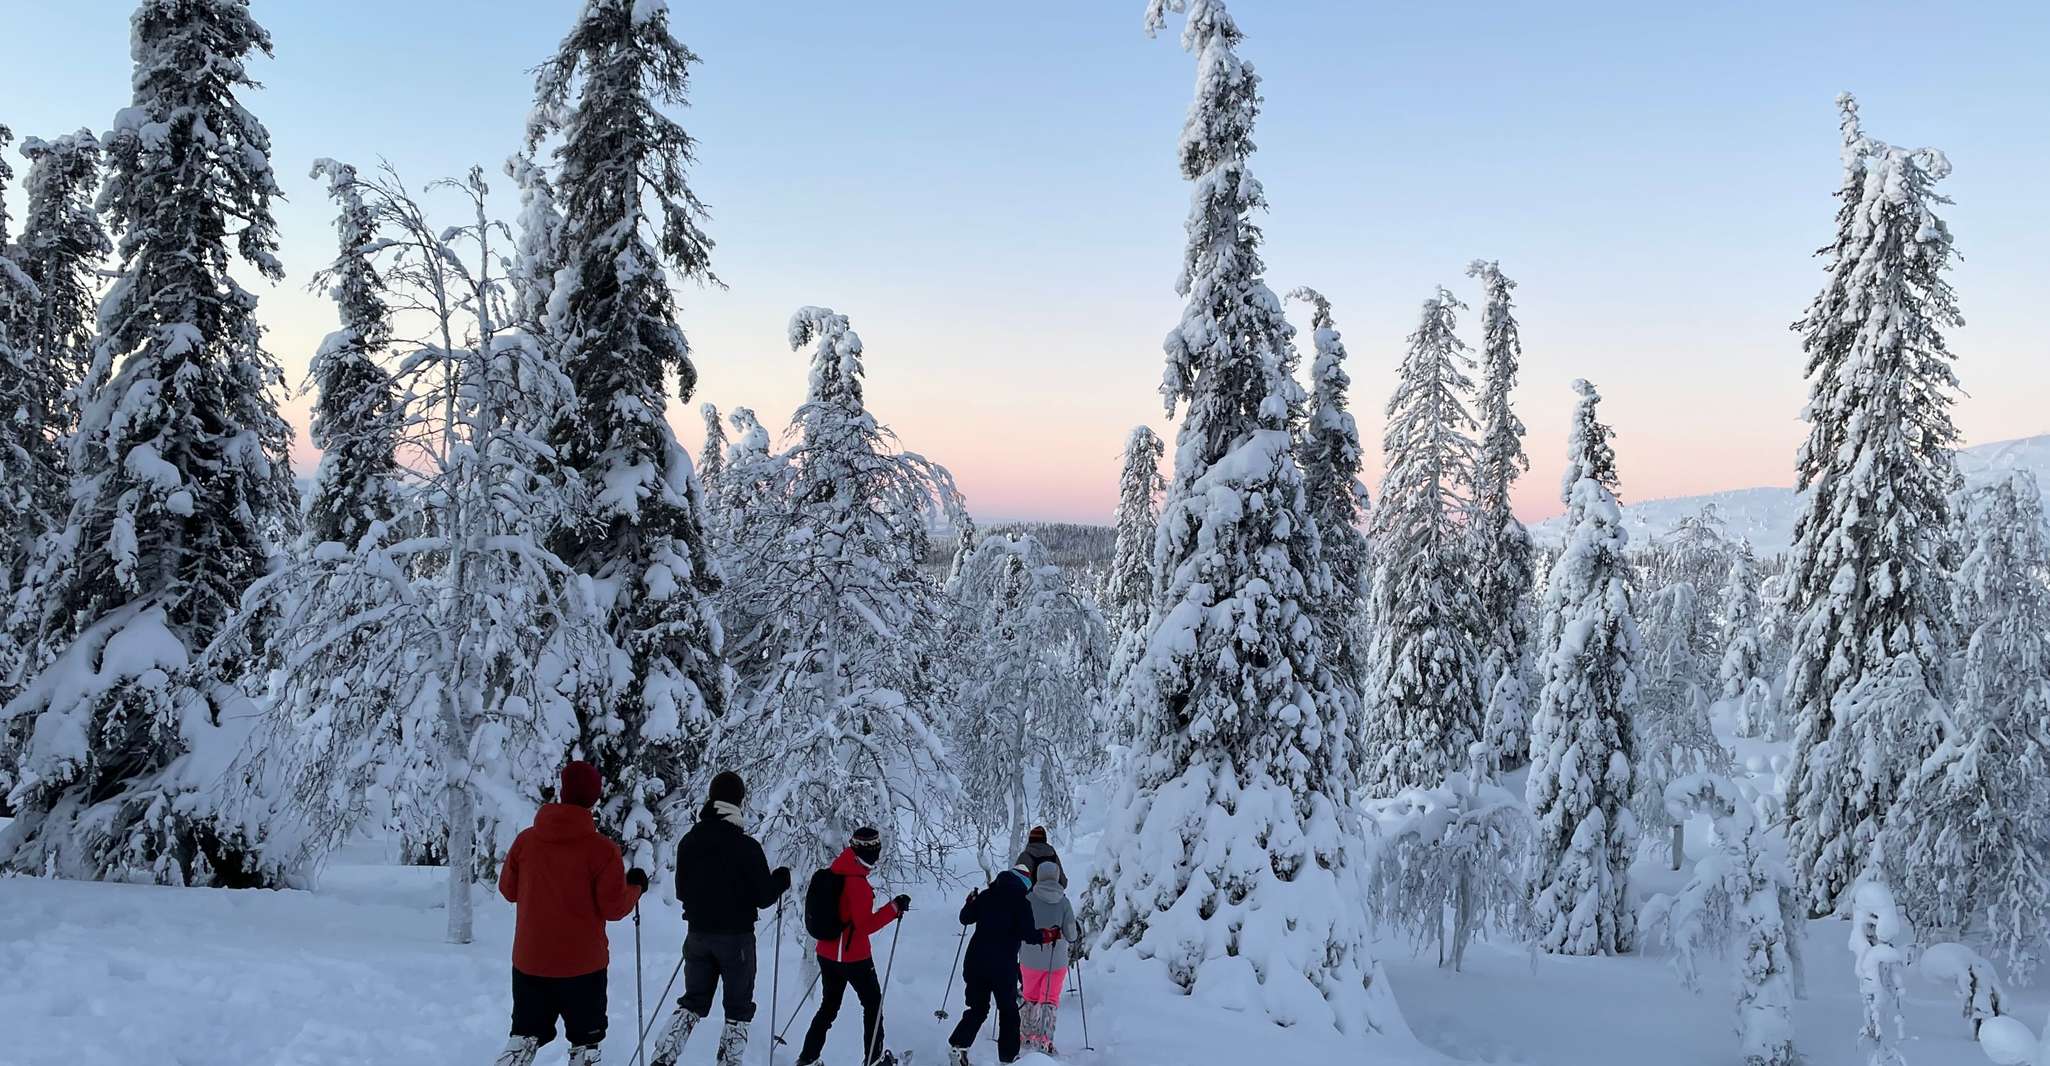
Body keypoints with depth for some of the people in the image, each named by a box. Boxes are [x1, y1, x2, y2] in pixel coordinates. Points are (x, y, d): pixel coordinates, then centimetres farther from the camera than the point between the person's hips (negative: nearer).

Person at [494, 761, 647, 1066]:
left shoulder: (526, 839, -7)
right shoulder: (601, 849, -17)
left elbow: (508, 890, 6)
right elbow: (614, 908, -13)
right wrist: (636, 887, 5)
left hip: (530, 961, 3)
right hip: (583, 964, -3)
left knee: (526, 1033, 17)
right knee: (585, 1039, 13)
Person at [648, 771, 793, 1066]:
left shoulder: (689, 841, -2)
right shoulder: (746, 846, -16)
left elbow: (681, 892, 8)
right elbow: (764, 897, -11)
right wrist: (782, 878, 9)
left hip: (698, 934, 4)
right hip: (736, 936, -4)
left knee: (693, 1001, 16)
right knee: (738, 1007, 10)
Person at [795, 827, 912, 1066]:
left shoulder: (834, 872, 1)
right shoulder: (857, 881, -24)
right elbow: (866, 926, -24)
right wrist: (894, 908, -21)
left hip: (827, 954, 7)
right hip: (854, 957, -7)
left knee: (829, 1006, 19)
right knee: (873, 1002, 13)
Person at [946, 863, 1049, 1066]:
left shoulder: (986, 896, 4)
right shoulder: (1021, 903, -8)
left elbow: (965, 918, 13)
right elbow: (1028, 935, -14)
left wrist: (970, 902, 32)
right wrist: (1048, 935, 3)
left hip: (976, 962, 4)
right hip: (1003, 965, -4)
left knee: (978, 1008, 16)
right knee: (1008, 1011, 13)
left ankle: (958, 1045, -1)